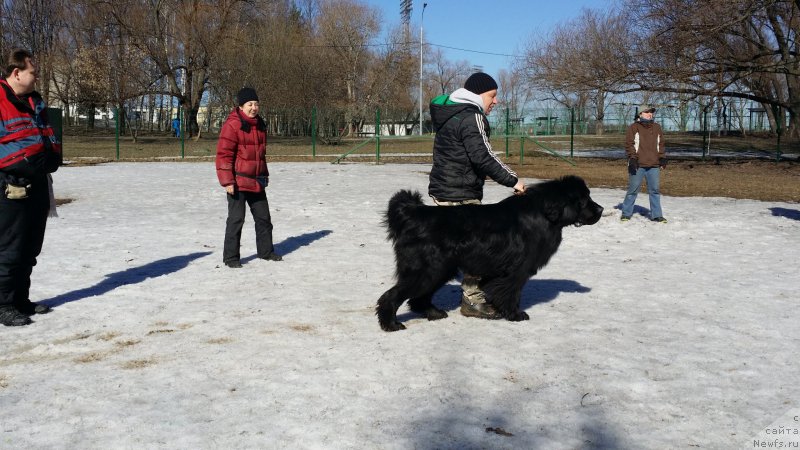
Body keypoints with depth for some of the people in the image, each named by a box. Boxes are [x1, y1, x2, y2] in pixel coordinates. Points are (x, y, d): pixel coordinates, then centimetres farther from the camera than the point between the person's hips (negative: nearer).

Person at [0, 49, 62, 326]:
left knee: (30, 248, 14)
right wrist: (24, 161, -18)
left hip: (38, 183, 8)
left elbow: (49, 134, 23)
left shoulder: (34, 101, 16)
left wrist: (52, 156, 7)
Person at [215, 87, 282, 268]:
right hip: (238, 181, -8)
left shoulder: (259, 125, 11)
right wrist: (227, 181, -20)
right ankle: (230, 257, 8)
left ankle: (266, 251, 29)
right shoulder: (232, 125, -14)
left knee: (263, 216, 15)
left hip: (256, 181, 8)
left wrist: (264, 175, 22)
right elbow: (223, 154, -16)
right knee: (236, 219, -3)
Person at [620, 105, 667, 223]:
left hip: (654, 165, 4)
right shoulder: (634, 127, 1)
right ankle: (626, 213, 12)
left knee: (655, 190, 4)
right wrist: (632, 158, -14)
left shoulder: (657, 128, 15)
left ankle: (656, 215, 11)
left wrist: (662, 158, 9)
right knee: (633, 190, 1)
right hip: (638, 165, -4)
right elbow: (629, 144, -4)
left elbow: (661, 144, 19)